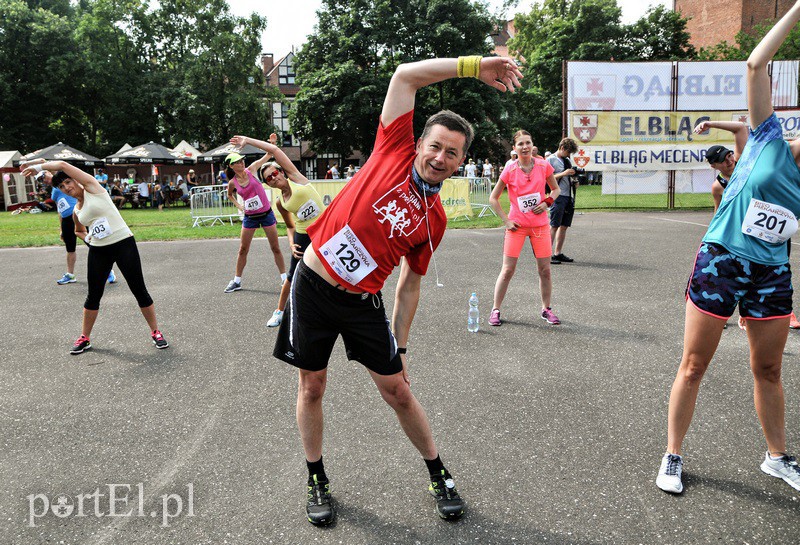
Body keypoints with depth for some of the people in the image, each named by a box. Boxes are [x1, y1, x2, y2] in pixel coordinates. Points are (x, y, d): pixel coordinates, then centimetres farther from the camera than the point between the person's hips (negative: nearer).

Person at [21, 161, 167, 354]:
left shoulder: (92, 187, -4)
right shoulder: (76, 210, 13)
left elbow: (62, 165, -10)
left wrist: (37, 167, 1)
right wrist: (87, 238, 12)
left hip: (124, 244, -6)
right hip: (98, 251, 6)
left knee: (139, 291, -2)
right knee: (93, 296, 10)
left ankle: (156, 332, 11)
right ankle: (85, 338, 24)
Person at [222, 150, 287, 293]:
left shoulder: (251, 170, -7)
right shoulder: (232, 182, -3)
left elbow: (268, 154, -11)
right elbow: (229, 195, 20)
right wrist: (238, 205, 6)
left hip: (266, 213, -2)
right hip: (250, 217, 2)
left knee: (275, 248, 4)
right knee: (243, 250, 7)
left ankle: (284, 278, 14)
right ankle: (237, 281, 19)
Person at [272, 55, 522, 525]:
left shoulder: (435, 220, 0)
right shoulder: (395, 151, -6)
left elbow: (410, 285, 7)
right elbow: (405, 75, -9)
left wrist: (400, 346, 5)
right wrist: (473, 65, -11)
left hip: (362, 303, 1)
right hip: (312, 289, -1)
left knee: (397, 390, 6)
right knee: (312, 387, 10)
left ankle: (440, 477, 28)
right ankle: (318, 481, 32)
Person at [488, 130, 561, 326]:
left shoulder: (544, 166, -3)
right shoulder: (510, 170, -8)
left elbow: (556, 189, 13)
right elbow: (493, 198, 0)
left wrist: (547, 202, -7)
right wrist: (506, 221, -6)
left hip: (540, 224, 2)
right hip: (517, 225, -2)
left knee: (545, 269, 4)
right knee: (508, 270, -3)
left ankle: (546, 309, 21)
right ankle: (495, 310, 10)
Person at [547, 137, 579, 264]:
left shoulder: (567, 161, 19)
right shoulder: (551, 160, -3)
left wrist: (574, 182, 7)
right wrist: (563, 174, -18)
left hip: (569, 197, 8)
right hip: (558, 196, -8)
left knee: (564, 226, 8)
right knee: (554, 226, -10)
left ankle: (558, 253, 14)